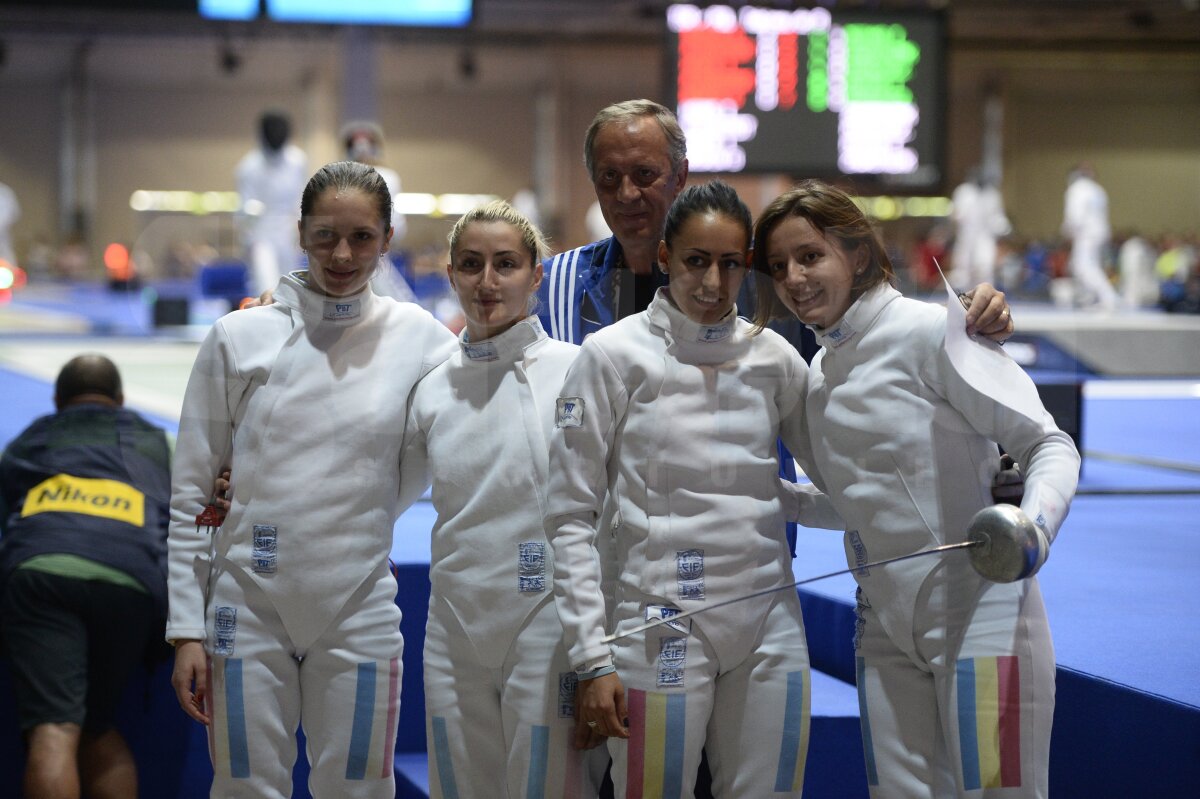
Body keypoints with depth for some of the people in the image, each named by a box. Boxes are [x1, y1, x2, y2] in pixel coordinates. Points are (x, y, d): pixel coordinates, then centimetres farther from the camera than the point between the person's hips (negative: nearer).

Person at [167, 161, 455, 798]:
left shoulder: (420, 339, 2)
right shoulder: (239, 337, 2)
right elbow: (191, 495, 3)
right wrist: (186, 628, -1)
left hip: (359, 613, 0)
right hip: (249, 606, 0)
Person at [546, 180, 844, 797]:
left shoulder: (773, 356, 5)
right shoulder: (614, 354, -5)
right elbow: (570, 518, -4)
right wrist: (592, 660, -8)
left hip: (768, 630, 4)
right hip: (662, 629, -3)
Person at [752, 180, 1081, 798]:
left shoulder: (930, 331, -11)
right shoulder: (819, 373, 12)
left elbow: (1048, 445, -14)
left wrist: (1035, 524, -31)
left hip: (979, 619, -7)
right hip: (888, 628, 7)